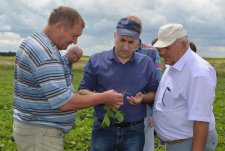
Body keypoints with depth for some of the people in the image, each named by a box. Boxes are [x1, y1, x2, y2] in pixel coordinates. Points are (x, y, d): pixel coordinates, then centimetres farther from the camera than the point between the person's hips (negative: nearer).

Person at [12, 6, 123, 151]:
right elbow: (64, 102, -25)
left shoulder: (33, 42, 8)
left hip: (32, 126, 10)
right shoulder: (45, 53, -24)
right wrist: (104, 98, -16)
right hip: (40, 133, -10)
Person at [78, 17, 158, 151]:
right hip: (103, 129, -1)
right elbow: (83, 91, 2)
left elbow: (154, 94, 9)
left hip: (134, 131, 1)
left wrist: (143, 98, -13)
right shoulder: (96, 61, 0)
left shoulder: (147, 63, 4)